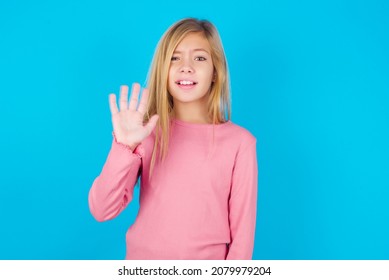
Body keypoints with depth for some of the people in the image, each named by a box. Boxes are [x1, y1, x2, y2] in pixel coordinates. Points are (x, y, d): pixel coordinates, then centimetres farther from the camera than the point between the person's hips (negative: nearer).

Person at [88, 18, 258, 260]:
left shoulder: (240, 141, -11)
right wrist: (125, 147, -25)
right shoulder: (147, 133, -5)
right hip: (142, 263, 1)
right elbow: (102, 211, -13)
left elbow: (242, 231, -7)